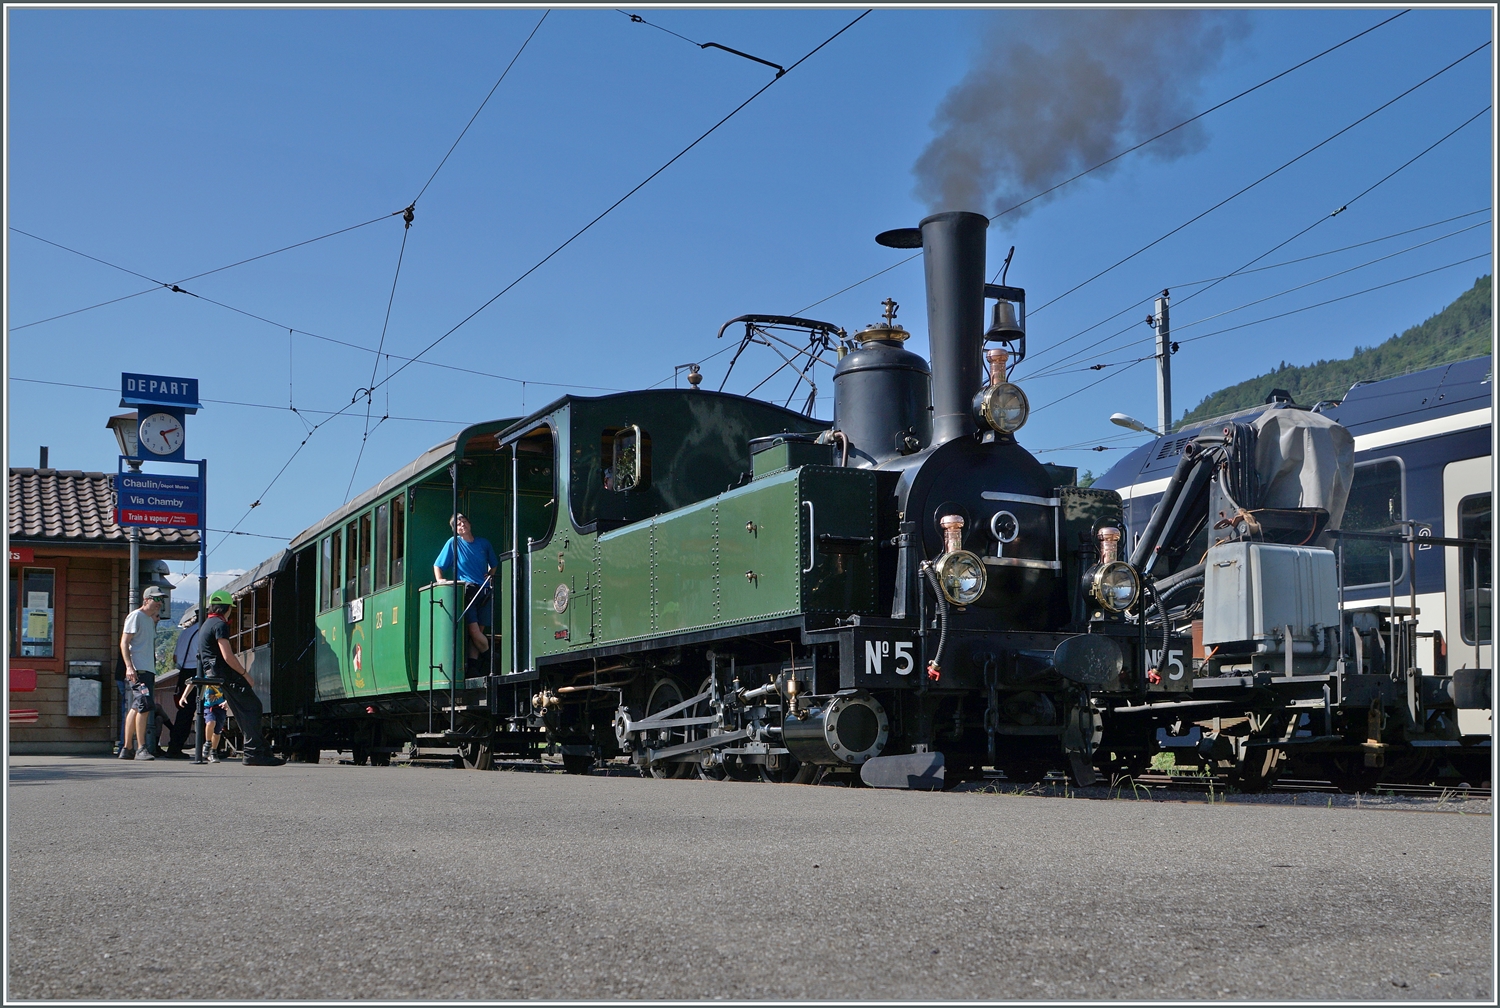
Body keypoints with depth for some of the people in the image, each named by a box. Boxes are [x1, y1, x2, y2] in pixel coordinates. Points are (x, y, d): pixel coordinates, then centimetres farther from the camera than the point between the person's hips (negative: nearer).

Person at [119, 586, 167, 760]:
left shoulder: (150, 620, 22)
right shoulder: (136, 616, -5)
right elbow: (124, 642, -12)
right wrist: (129, 666, -21)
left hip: (148, 670, 9)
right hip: (137, 669, -9)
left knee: (136, 709, 10)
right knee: (145, 705, -16)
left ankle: (126, 749, 14)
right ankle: (141, 749, -16)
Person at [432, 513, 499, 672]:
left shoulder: (484, 543, 15)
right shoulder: (454, 543, 6)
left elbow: (494, 564, 29)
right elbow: (437, 565, 9)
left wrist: (490, 575, 10)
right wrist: (440, 580, -7)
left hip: (484, 592, 4)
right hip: (466, 591, -4)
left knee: (479, 631, -1)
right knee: (474, 631, -17)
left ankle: (472, 664, 1)